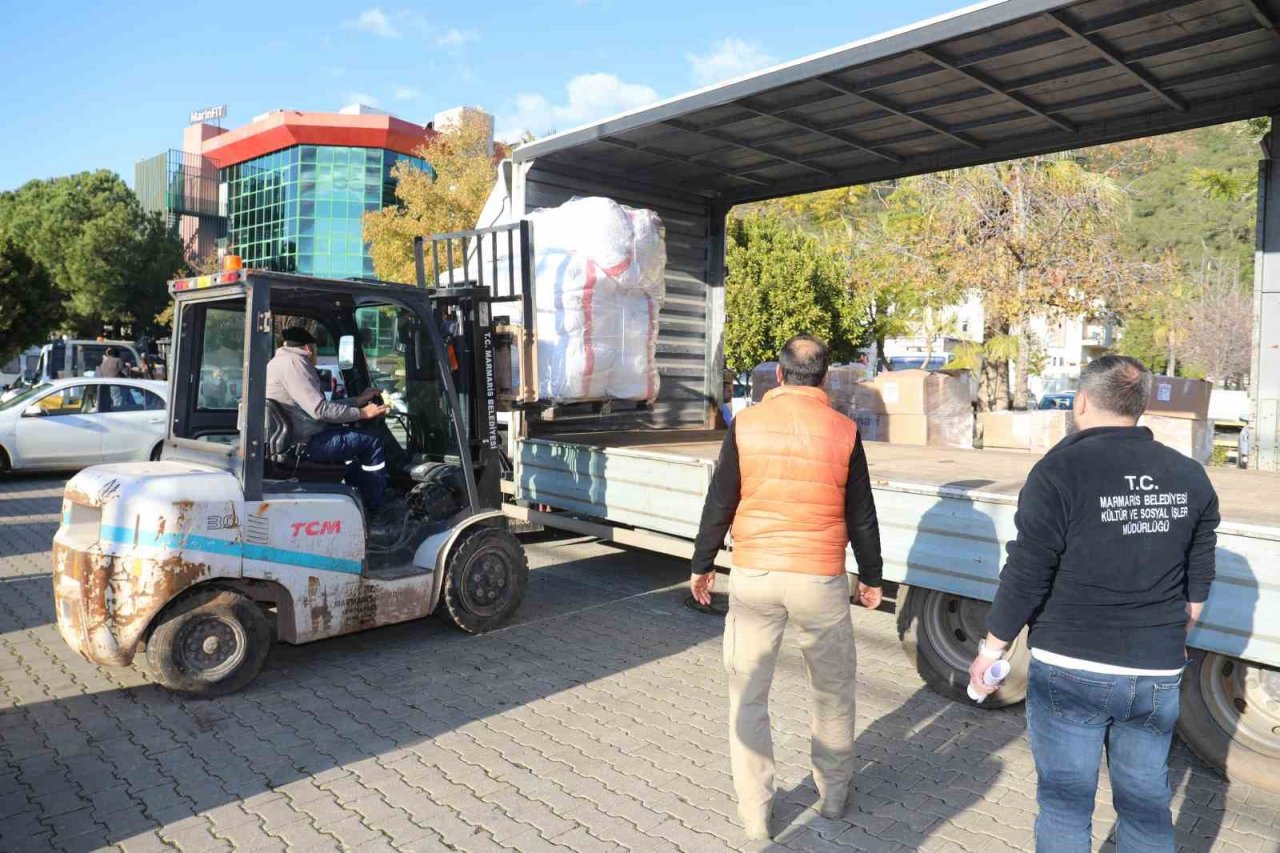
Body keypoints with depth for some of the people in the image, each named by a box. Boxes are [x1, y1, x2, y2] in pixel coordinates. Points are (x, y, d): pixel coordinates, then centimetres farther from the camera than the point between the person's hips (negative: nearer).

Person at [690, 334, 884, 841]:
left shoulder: (746, 425, -4)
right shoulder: (843, 432, -4)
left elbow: (719, 503, -2)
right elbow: (861, 515, 2)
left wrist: (702, 565, 11)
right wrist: (871, 576, 16)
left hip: (753, 576, 0)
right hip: (820, 579, 0)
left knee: (747, 696, 12)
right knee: (833, 691, 20)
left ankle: (754, 813, 19)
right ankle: (833, 793, 36)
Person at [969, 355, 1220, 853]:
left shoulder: (1061, 470, -14)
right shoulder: (1190, 477, 2)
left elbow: (1026, 574, -13)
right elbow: (1198, 583, 11)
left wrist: (993, 647, -1)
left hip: (1070, 668, -4)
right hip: (1158, 673, 5)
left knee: (1065, 802, 9)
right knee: (1147, 802, 17)